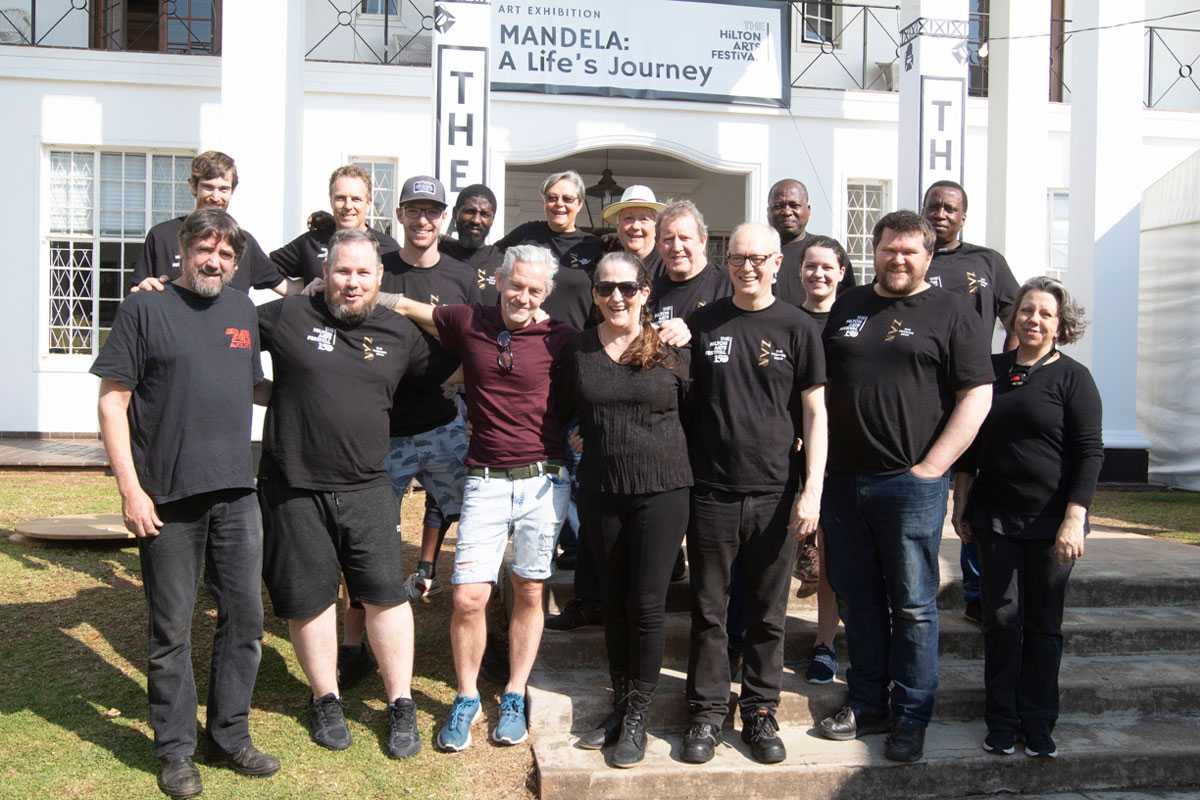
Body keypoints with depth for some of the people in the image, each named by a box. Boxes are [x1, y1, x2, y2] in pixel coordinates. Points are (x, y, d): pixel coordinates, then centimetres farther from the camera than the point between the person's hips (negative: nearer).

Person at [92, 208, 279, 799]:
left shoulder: (243, 311, 11)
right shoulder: (145, 308, -3)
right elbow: (113, 400, -6)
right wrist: (130, 489, -11)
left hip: (235, 493, 5)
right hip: (168, 498, -4)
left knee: (245, 618, 9)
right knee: (171, 628, 6)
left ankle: (230, 734, 26)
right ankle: (175, 750, 21)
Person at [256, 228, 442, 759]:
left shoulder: (400, 332, 6)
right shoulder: (287, 316, -3)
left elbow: (448, 371, 23)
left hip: (366, 487, 2)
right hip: (293, 489, -1)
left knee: (386, 592, 0)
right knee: (309, 597, 9)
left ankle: (400, 705, 16)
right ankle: (325, 700, 29)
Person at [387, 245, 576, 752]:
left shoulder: (559, 339, -2)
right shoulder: (468, 322, 3)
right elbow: (406, 307, 16)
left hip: (543, 479, 0)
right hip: (485, 479, 1)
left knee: (529, 593, 9)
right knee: (468, 597, -4)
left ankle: (514, 698, 26)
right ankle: (466, 700, 19)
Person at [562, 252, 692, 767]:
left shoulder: (672, 348, -3)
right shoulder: (578, 349, 3)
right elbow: (567, 414, 15)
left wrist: (668, 456, 1)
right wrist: (582, 440, 4)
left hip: (662, 489, -2)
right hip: (601, 491, 3)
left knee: (647, 603, 0)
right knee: (614, 600, 13)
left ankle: (638, 715, 15)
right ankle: (619, 704, 27)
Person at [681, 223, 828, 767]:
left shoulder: (797, 328, 1)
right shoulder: (700, 324, 5)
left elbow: (814, 412, 0)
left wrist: (812, 490, -6)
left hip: (775, 496, -1)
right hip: (711, 492, 1)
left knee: (768, 615, 10)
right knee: (708, 612, 8)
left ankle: (760, 712, 24)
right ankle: (708, 712, 21)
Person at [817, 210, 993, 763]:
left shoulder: (950, 313, 1)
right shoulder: (844, 308, 13)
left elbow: (977, 395, -5)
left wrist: (932, 466, -11)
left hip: (911, 483, -4)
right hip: (842, 479, 5)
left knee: (913, 606, 4)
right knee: (857, 601, 13)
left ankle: (910, 718, 17)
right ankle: (866, 705, 26)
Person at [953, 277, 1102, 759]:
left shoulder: (1072, 377, -4)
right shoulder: (990, 370, 6)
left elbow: (1090, 453, -8)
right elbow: (970, 444, 12)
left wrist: (1074, 521, -16)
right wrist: (962, 506, 9)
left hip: (1052, 520, -2)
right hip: (995, 516, 2)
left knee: (1044, 624, 7)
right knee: (1002, 620, 5)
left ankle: (1038, 724, 20)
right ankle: (1002, 722, 16)